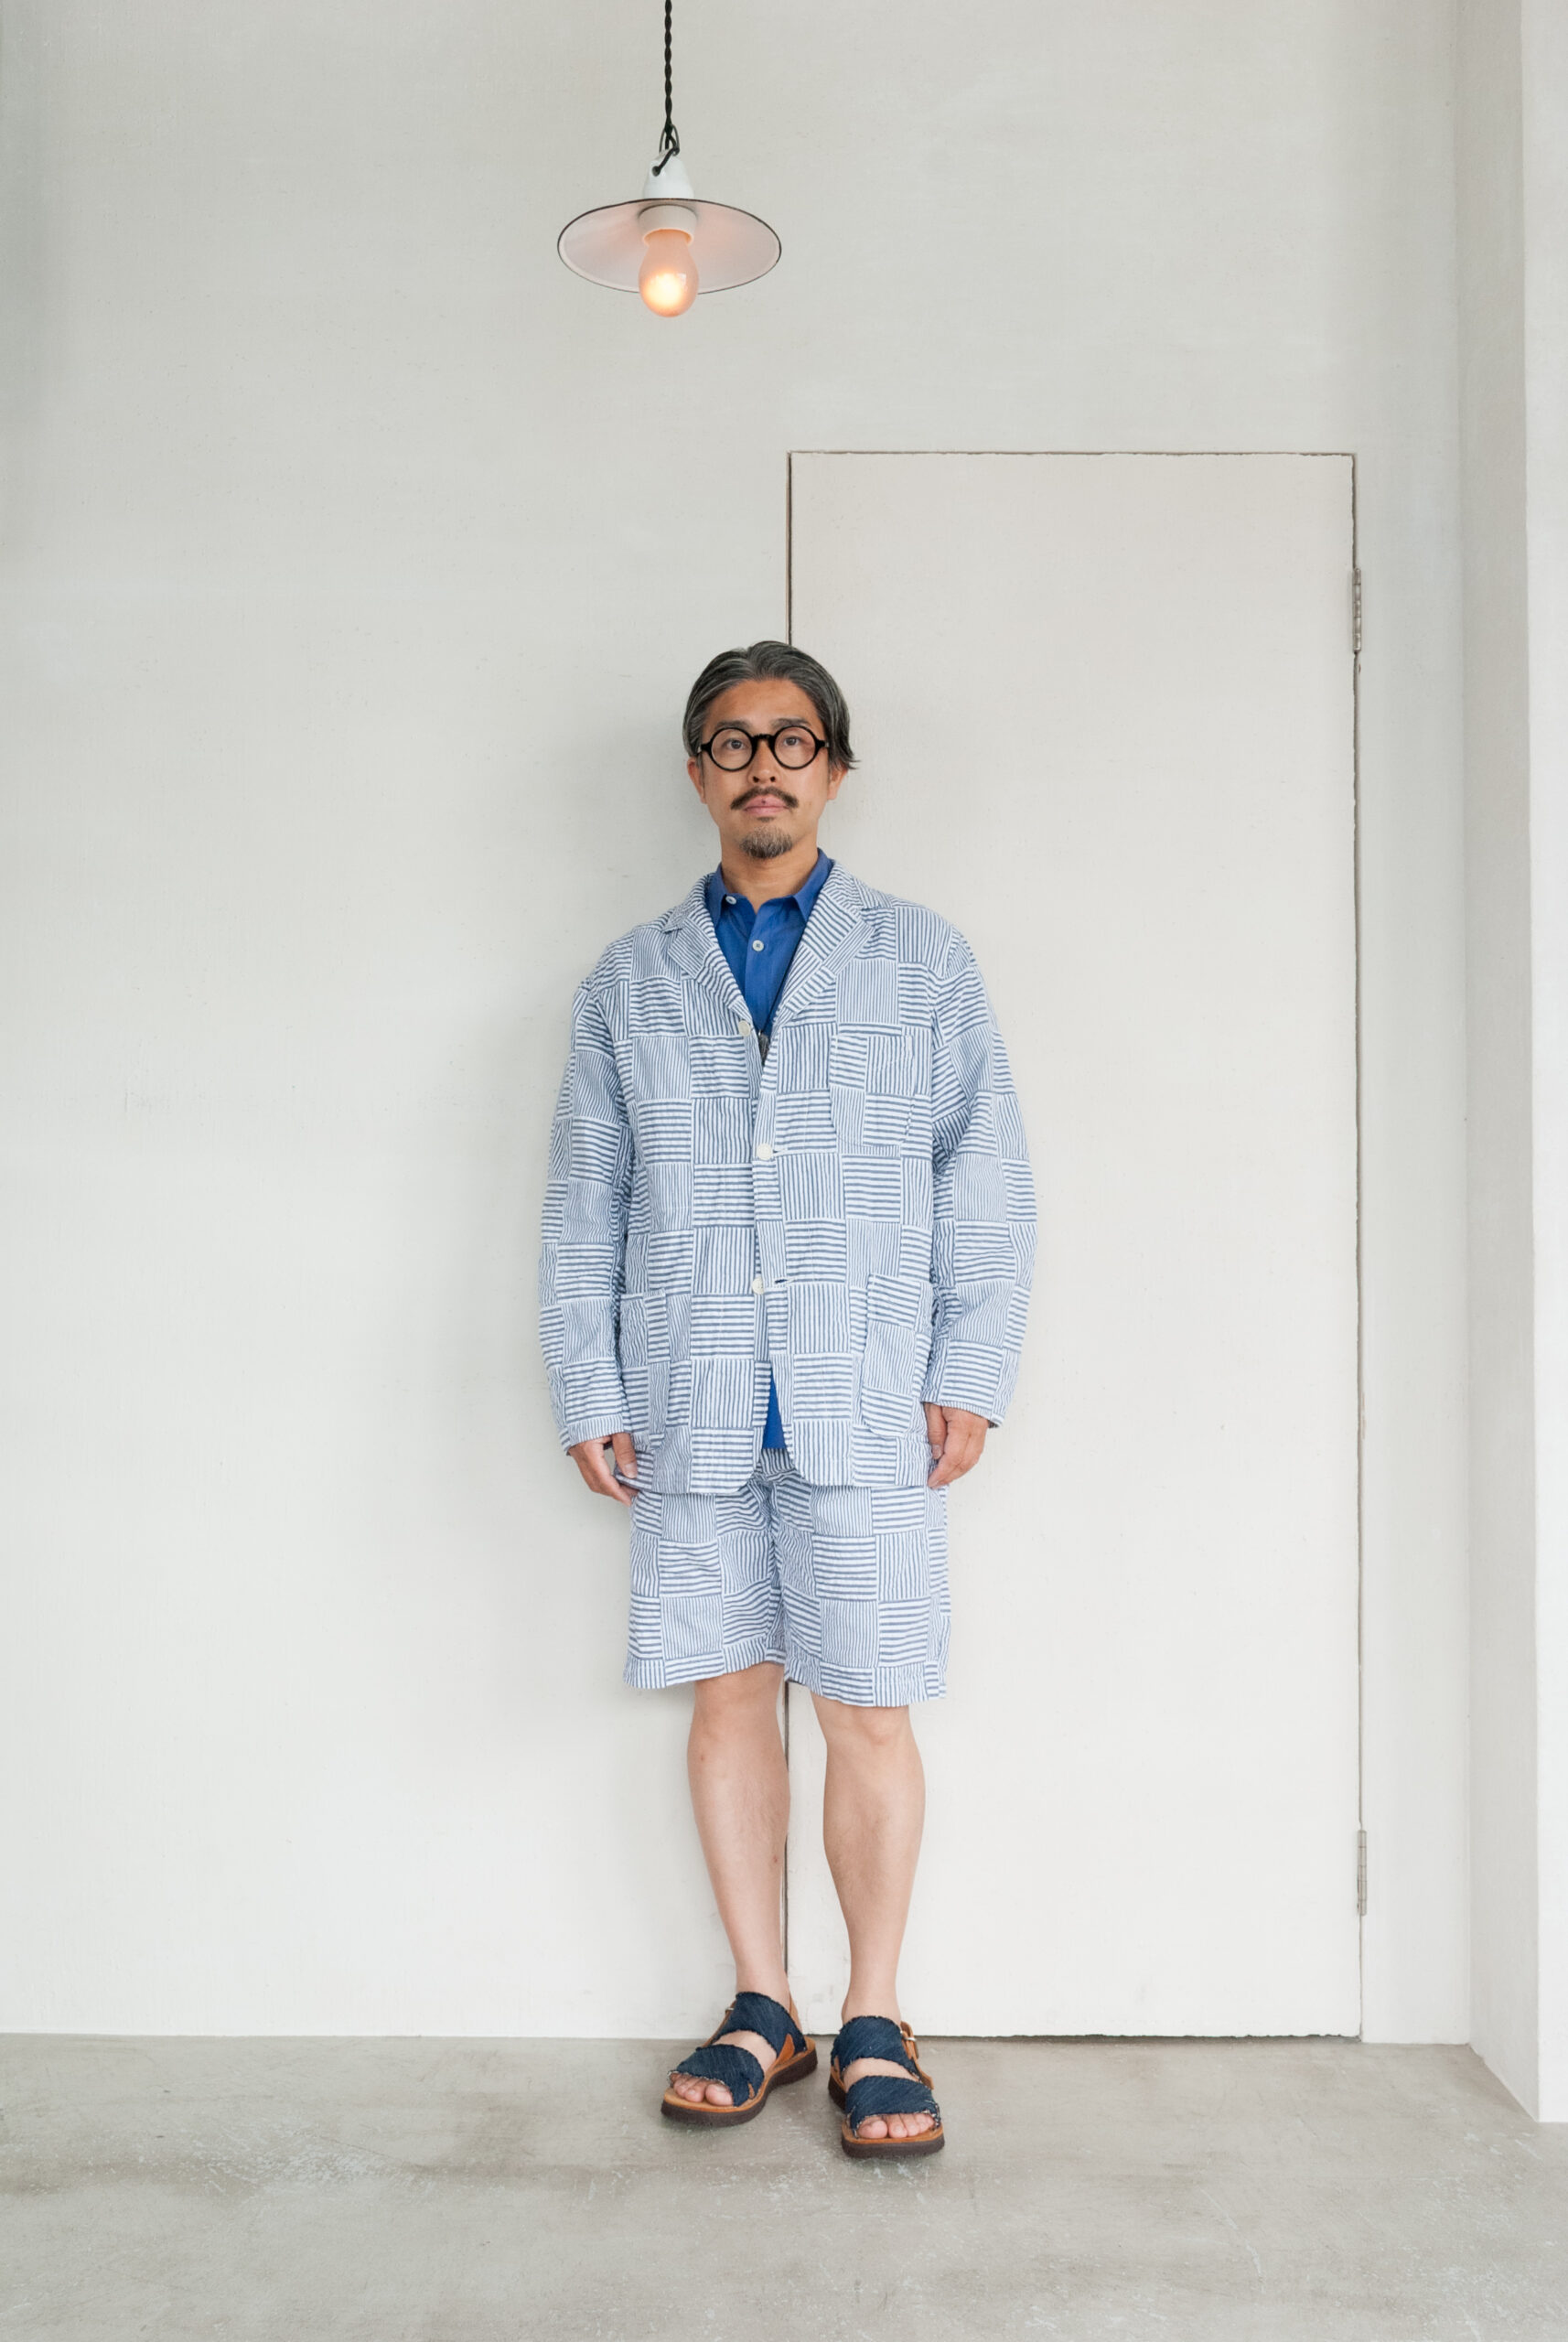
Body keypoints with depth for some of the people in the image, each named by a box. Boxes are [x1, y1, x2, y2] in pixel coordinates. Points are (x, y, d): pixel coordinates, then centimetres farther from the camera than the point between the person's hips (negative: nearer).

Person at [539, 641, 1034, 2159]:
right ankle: (762, 2009, 22)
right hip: (691, 1410, 2)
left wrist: (972, 1380, -2)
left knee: (868, 1711, 0)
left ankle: (873, 2025, 16)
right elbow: (582, 1209, 12)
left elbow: (987, 1184, 5)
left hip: (864, 1408, -1)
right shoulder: (627, 984, 12)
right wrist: (587, 1394, 4)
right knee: (727, 1693, 7)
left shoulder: (923, 962, 9)